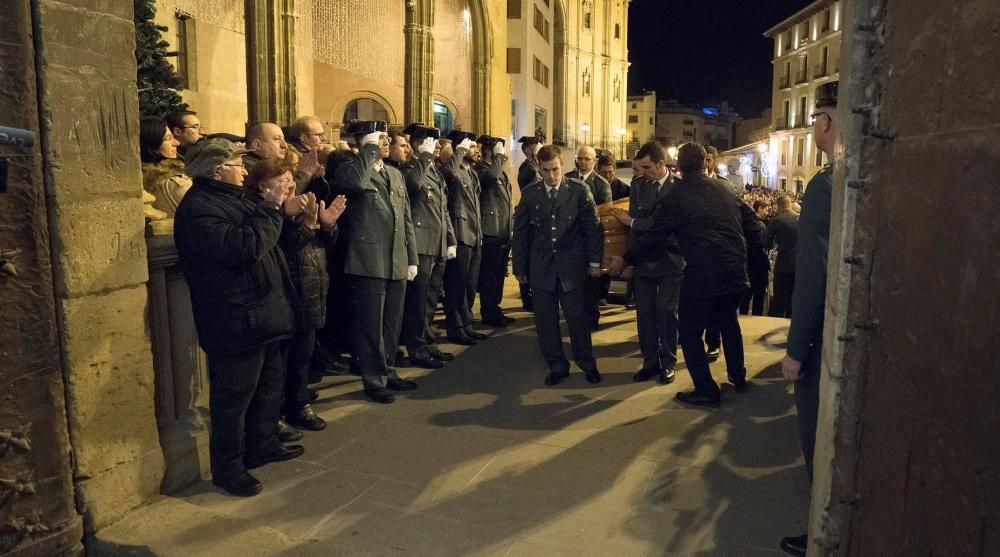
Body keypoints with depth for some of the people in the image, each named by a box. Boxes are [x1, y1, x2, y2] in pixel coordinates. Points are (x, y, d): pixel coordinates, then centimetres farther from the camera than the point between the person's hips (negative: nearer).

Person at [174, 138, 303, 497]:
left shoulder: (230, 198, 17)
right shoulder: (197, 209, -17)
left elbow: (264, 237, 23)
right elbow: (245, 248, -28)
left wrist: (277, 205, 9)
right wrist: (270, 209, -18)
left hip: (266, 315, 10)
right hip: (236, 322, -10)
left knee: (269, 386, 20)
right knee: (233, 398, 2)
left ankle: (263, 444, 37)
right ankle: (228, 468, 17)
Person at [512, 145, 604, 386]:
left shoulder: (579, 190, -2)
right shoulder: (530, 193, 3)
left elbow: (593, 227, 1)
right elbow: (520, 232, 7)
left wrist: (595, 261, 0)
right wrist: (520, 266, 6)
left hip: (571, 266, -2)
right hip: (541, 267, 2)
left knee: (577, 316, 4)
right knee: (545, 321, 6)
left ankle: (587, 364, 23)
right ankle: (557, 366, 21)